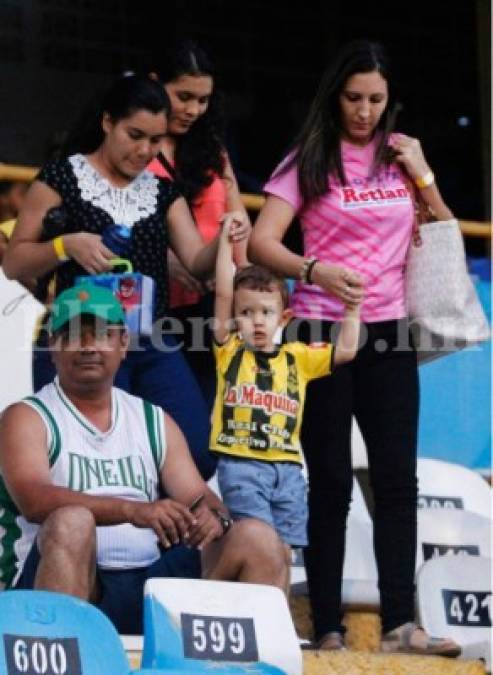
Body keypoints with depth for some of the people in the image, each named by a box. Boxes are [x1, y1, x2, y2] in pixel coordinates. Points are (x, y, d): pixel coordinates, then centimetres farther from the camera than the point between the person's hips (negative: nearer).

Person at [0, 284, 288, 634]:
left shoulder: (154, 421, 19)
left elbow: (199, 497, 10)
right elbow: (34, 500, -16)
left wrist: (214, 516, -16)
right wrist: (133, 510, -30)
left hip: (150, 581, 4)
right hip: (62, 584, -4)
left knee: (257, 539, -13)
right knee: (71, 521, -36)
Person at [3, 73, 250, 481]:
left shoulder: (163, 192, 16)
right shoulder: (62, 179, 2)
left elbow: (198, 262, 7)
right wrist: (66, 245, -16)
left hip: (155, 347, 5)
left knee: (198, 455, -8)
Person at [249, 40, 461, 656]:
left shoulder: (401, 153, 10)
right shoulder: (309, 161, -2)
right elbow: (262, 242, -11)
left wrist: (422, 174, 2)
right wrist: (315, 270, -28)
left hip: (388, 333, 3)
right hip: (323, 330, -3)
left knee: (397, 478, -3)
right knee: (331, 483, -1)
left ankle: (400, 623, -5)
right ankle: (327, 628, 2)